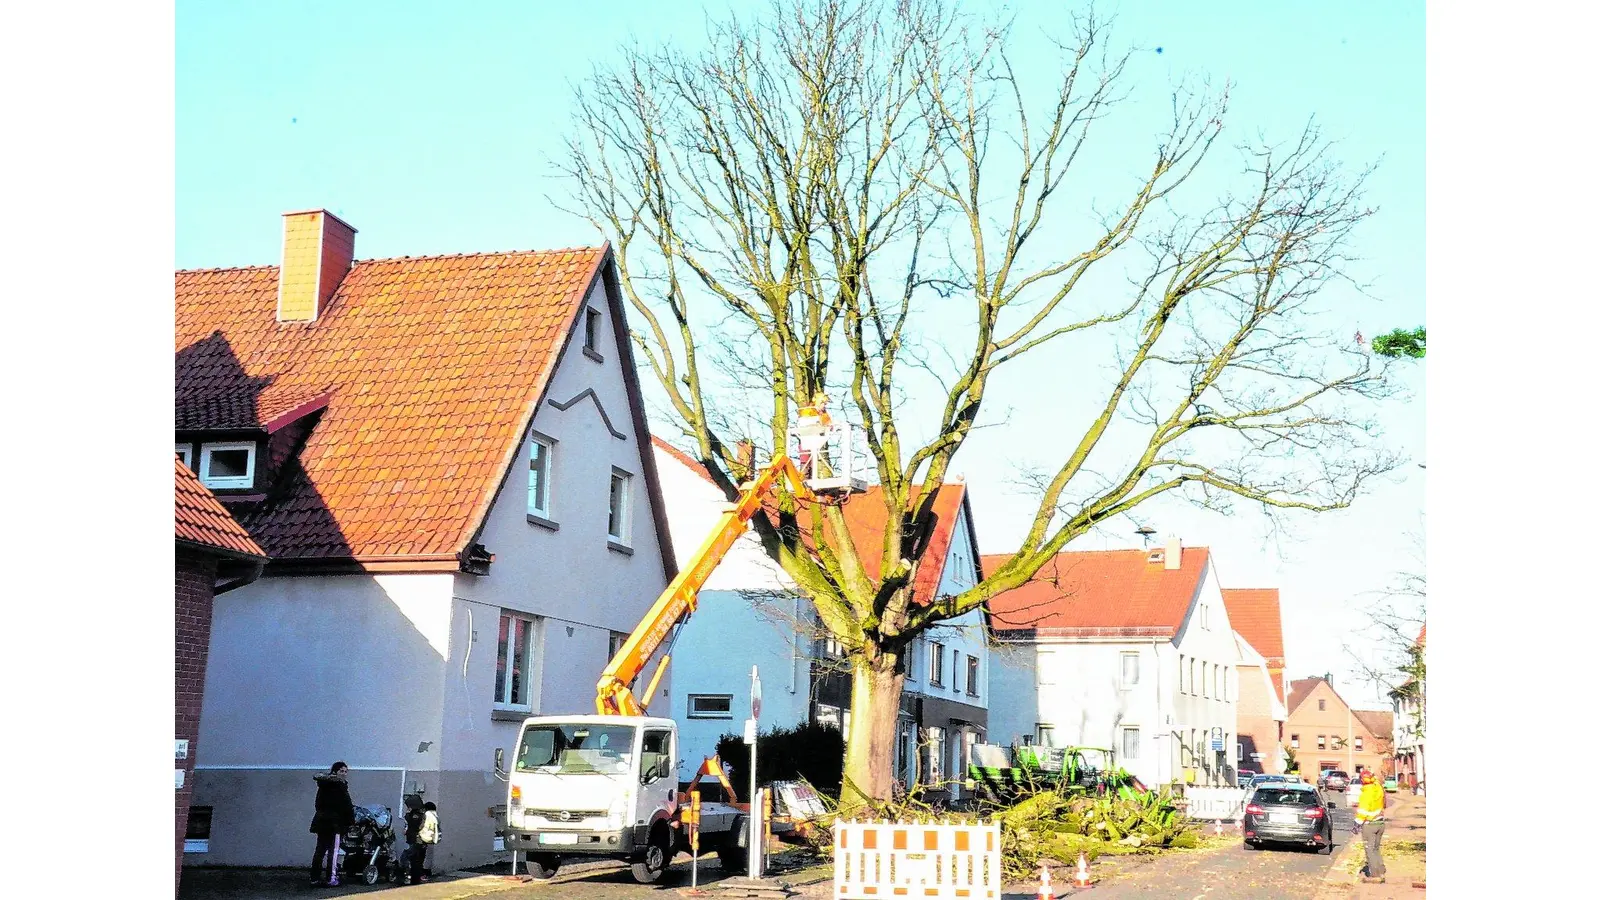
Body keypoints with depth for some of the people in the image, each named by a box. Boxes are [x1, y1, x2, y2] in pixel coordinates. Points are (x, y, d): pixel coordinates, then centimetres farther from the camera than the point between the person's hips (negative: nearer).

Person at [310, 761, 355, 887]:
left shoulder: (323, 783, 13)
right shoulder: (340, 784, -11)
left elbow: (318, 803, 18)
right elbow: (346, 805, -12)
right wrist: (351, 820, -4)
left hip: (320, 820, 7)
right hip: (334, 822, -7)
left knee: (320, 849, 11)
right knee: (333, 850, -1)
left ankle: (315, 877, 11)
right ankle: (331, 878, -1)